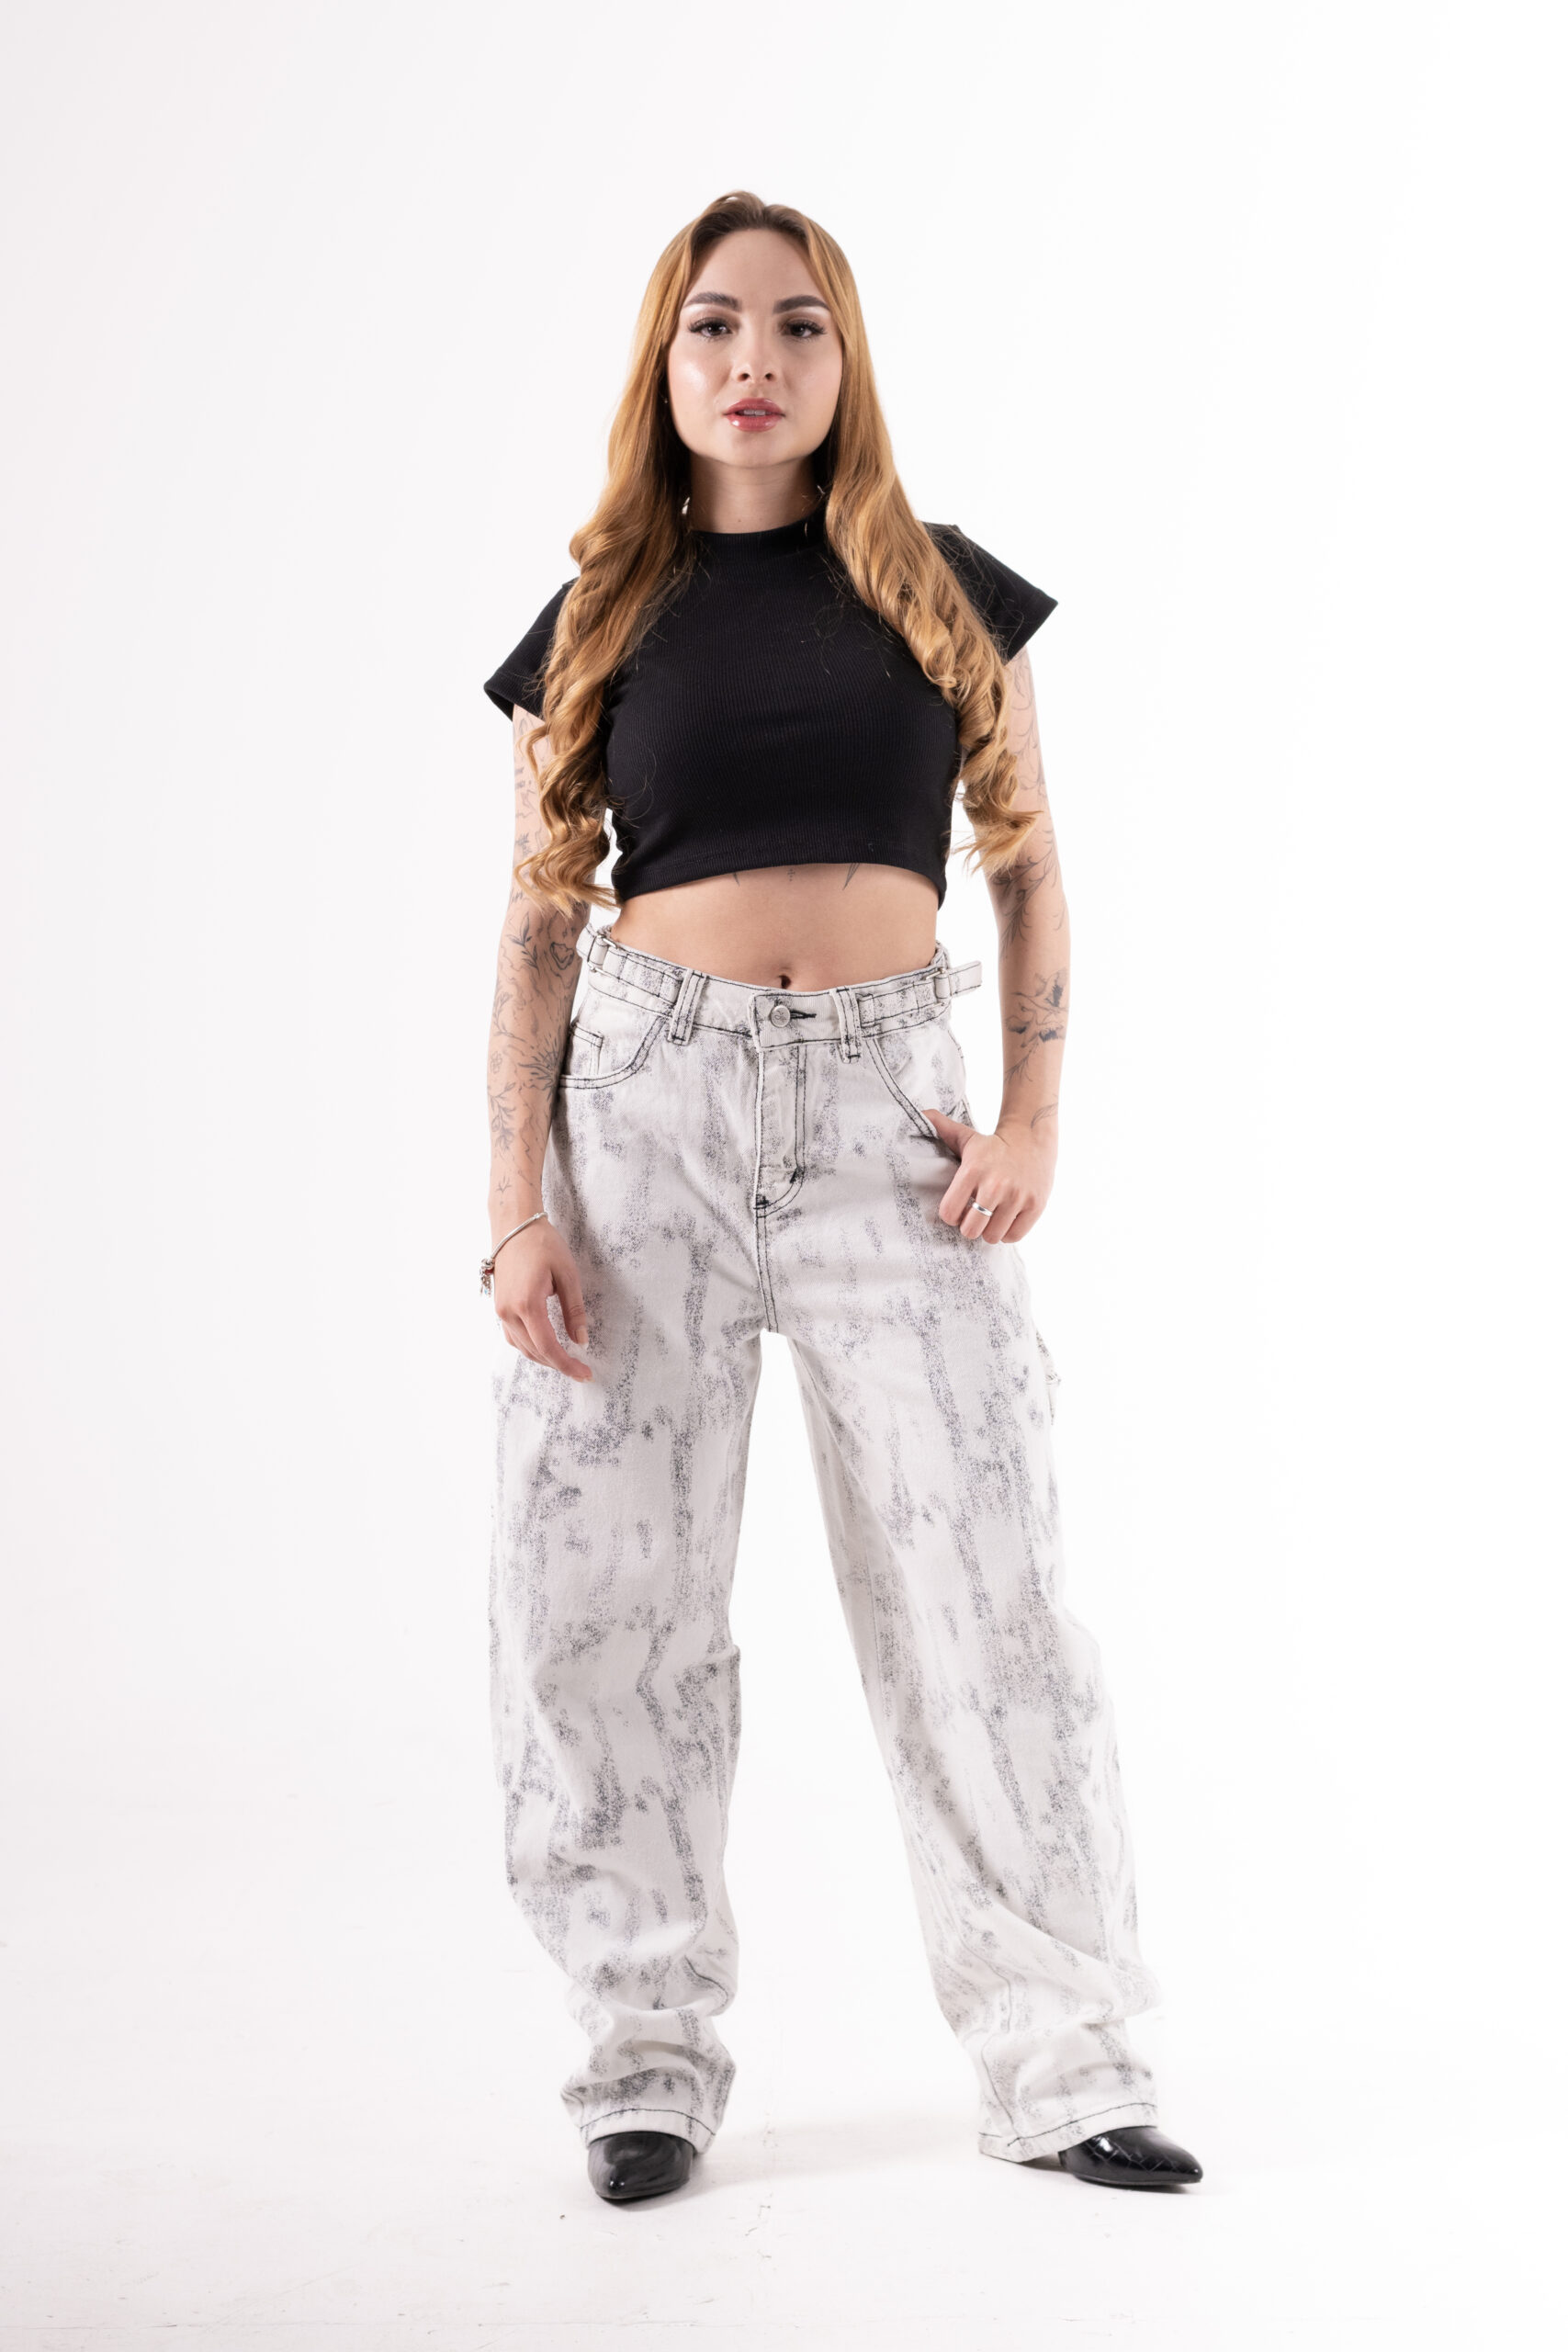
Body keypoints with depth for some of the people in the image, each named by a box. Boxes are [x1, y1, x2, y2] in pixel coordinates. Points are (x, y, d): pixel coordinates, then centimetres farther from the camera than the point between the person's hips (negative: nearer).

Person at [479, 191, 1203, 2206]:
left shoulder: (947, 594, 9)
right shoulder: (597, 625, 8)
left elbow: (1028, 869, 11)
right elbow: (538, 927, 6)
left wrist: (1031, 1115, -3)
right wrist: (517, 1204, -3)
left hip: (887, 1097, 0)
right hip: (649, 1093, 1)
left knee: (978, 1584, -3)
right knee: (605, 1587, -1)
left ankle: (1058, 2056, 7)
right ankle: (650, 2052, 13)